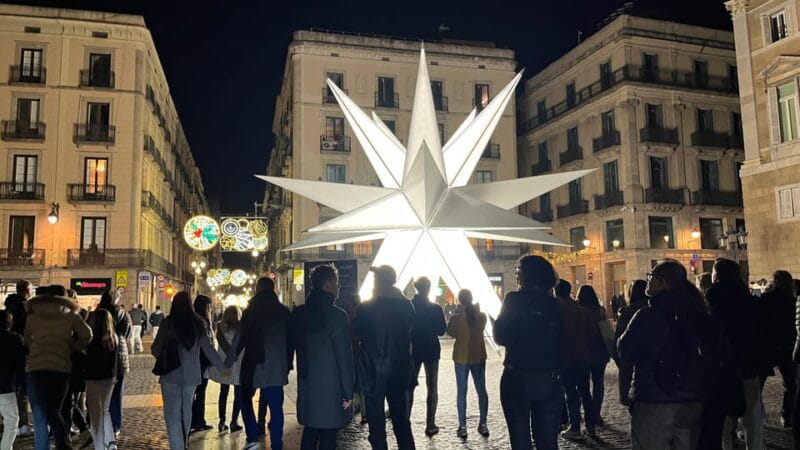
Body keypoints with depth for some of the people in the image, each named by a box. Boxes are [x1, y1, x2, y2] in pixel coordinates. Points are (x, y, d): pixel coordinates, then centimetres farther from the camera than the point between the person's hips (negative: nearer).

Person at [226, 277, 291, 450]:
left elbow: (240, 338, -7)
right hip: (277, 367, 2)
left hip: (254, 364, -2)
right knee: (276, 408, 6)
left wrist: (229, 361, 2)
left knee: (245, 399, 17)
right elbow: (289, 339, 7)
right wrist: (288, 364, 12)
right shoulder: (284, 311, 4)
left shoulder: (251, 310, -5)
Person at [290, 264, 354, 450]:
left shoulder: (298, 313, 3)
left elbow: (292, 345, 11)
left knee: (309, 434, 18)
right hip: (331, 389, -6)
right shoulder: (337, 316, -16)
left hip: (306, 385, 6)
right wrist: (348, 392, -8)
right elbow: (344, 357, -15)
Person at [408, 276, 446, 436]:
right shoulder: (435, 308, -10)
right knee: (432, 388, 8)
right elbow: (441, 331, -3)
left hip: (413, 351, 2)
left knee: (409, 387, 12)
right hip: (431, 351, -1)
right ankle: (430, 425, 7)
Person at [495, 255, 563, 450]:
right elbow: (559, 342, 12)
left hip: (517, 378, -4)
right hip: (549, 380, 4)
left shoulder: (514, 299, -8)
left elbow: (500, 337, -8)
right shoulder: (554, 304, 6)